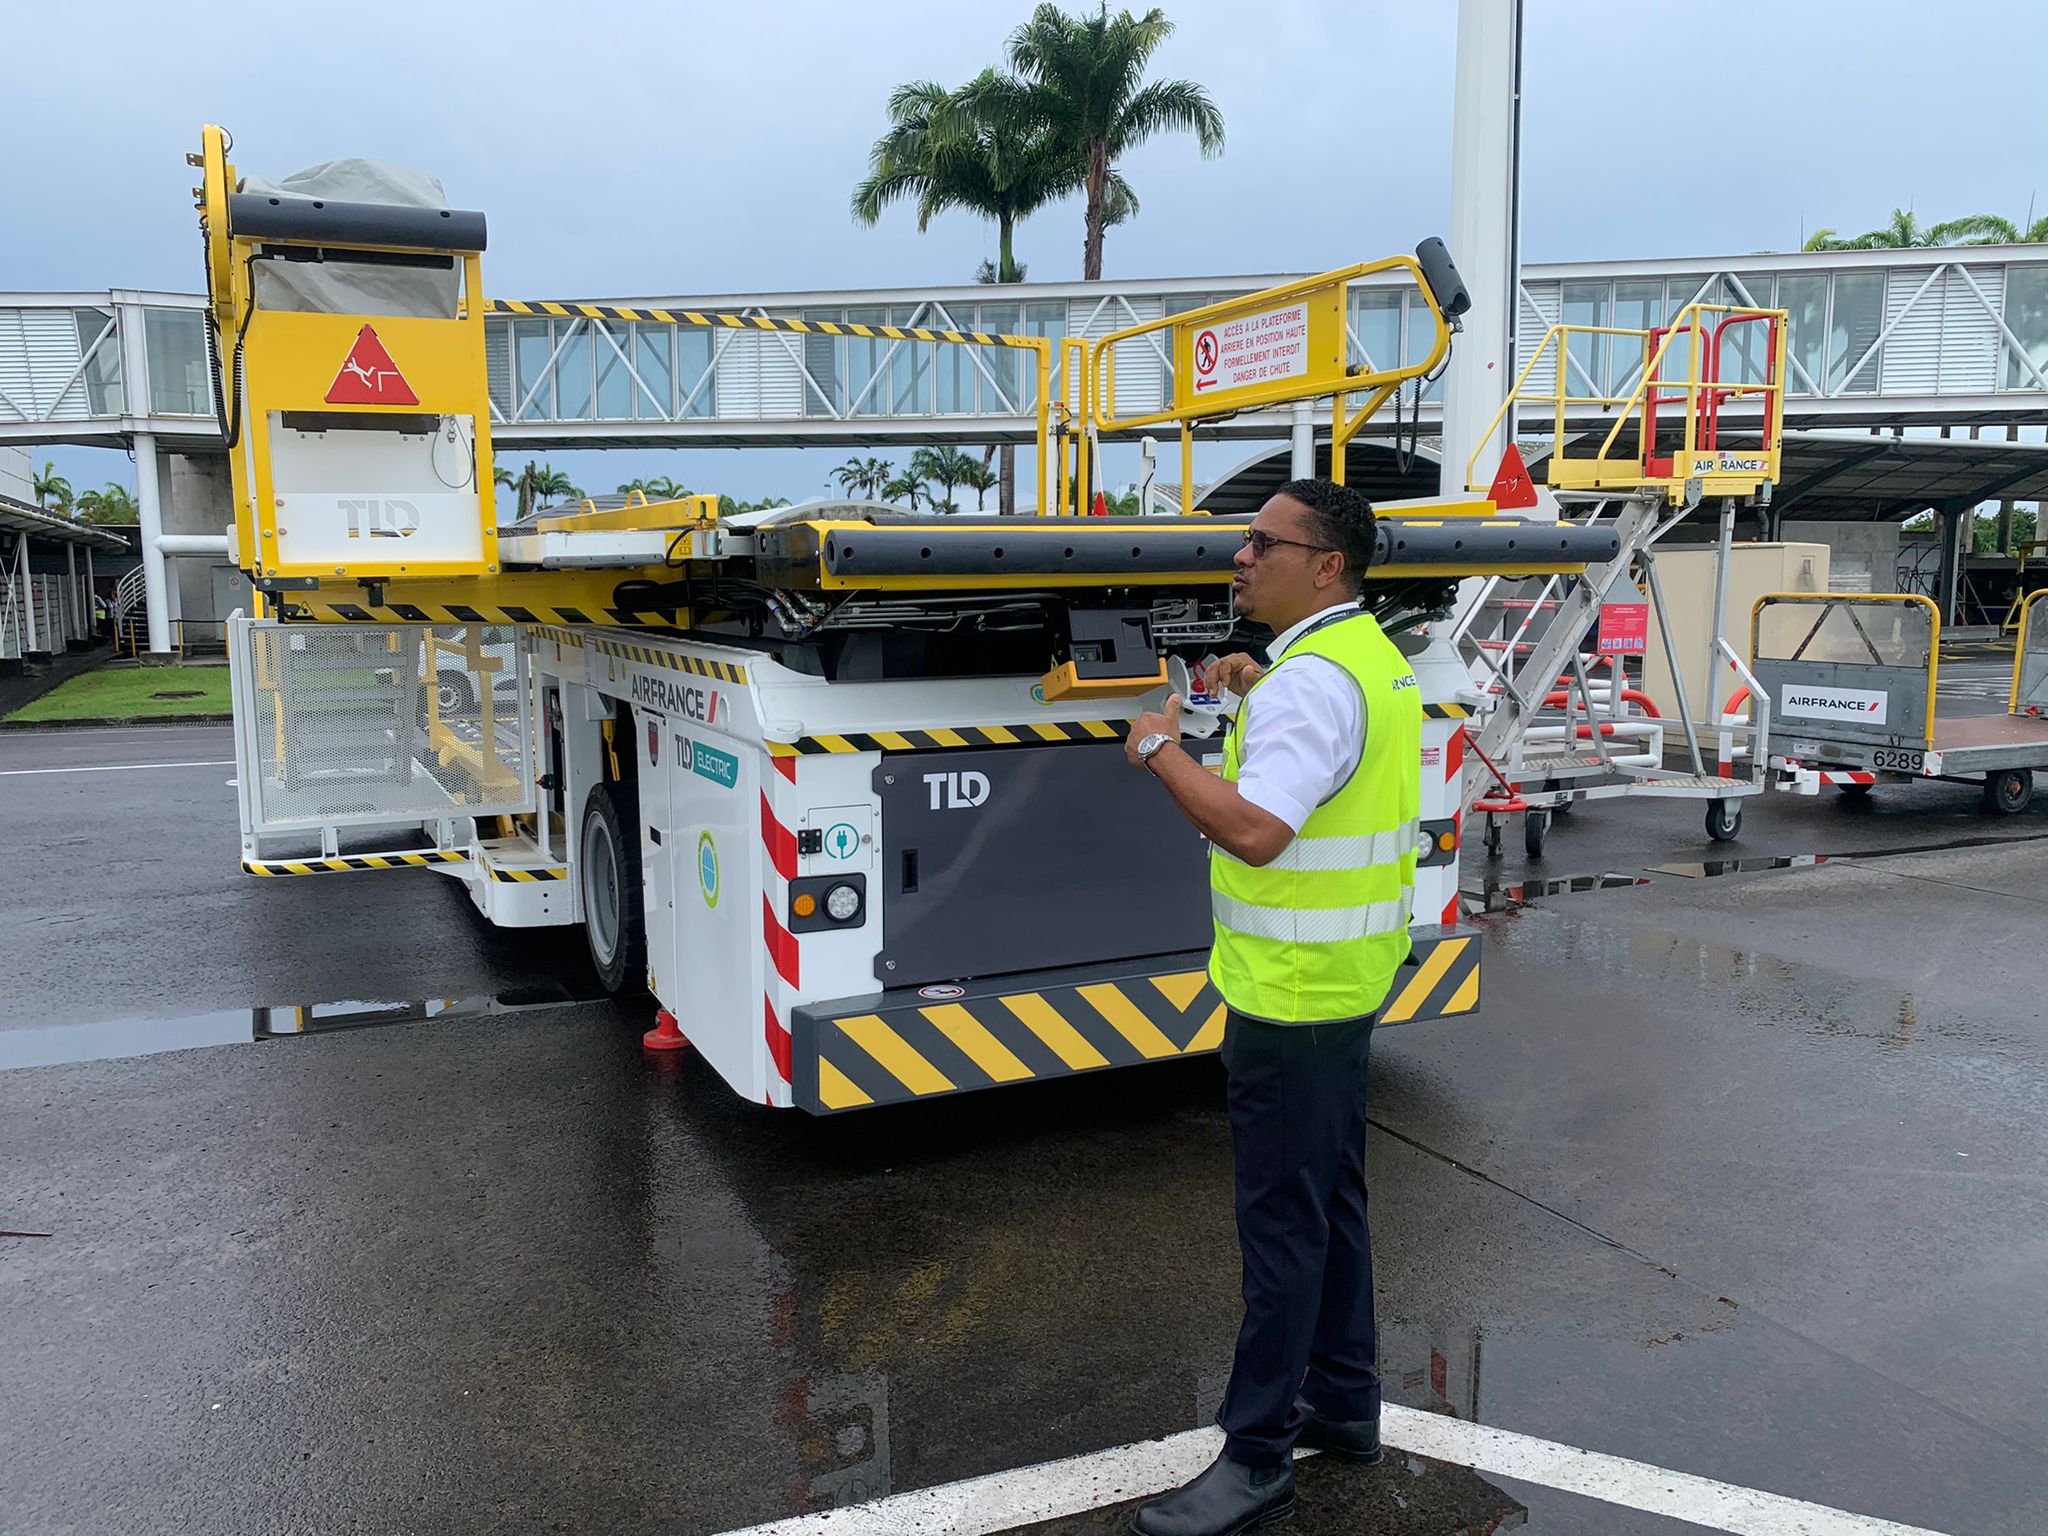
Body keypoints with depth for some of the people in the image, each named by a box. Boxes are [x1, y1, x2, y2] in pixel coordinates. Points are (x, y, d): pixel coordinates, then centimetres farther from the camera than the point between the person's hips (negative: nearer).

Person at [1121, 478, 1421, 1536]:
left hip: (1293, 988, -11)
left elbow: (1257, 830, -33)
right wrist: (1262, 692, 19)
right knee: (1332, 1198, 20)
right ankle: (1344, 1406, 35)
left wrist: (1160, 749, -20)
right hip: (1348, 974, 11)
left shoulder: (1309, 681, -22)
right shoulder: (1373, 653, 11)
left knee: (1283, 1220, -1)